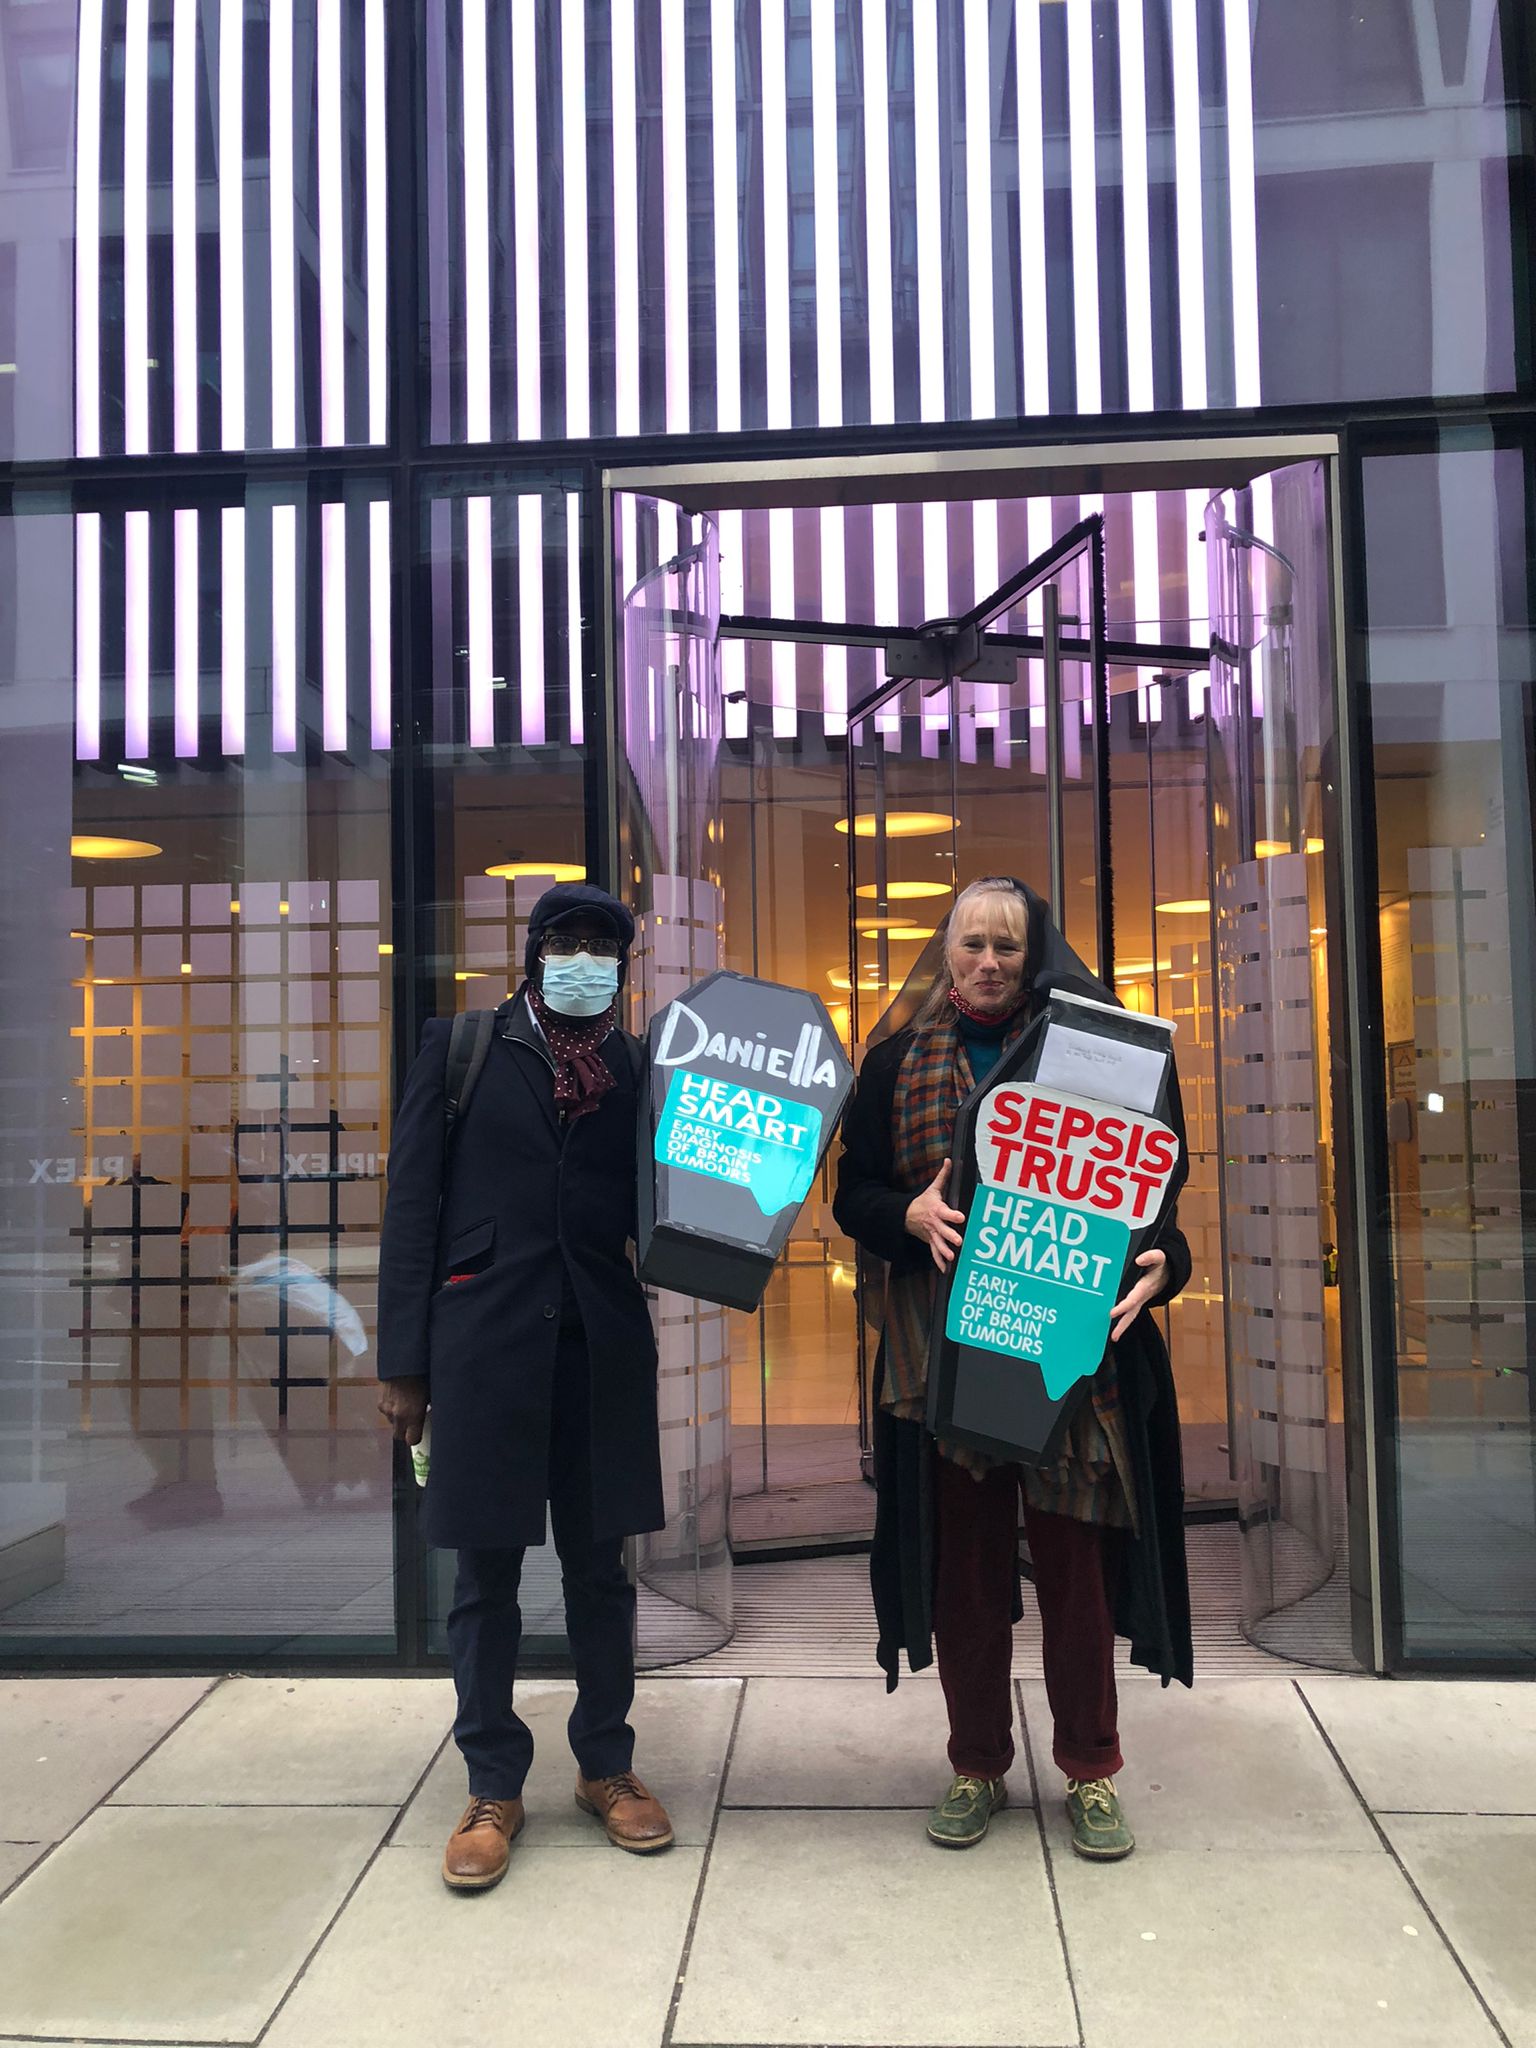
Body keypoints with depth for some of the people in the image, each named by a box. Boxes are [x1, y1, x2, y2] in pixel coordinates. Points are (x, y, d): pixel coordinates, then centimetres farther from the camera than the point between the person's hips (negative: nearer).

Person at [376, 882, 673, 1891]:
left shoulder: (640, 1066, 8)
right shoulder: (461, 1048, 3)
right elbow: (414, 1205, 1)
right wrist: (404, 1362, -3)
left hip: (604, 1347, 2)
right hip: (484, 1341, -1)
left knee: (601, 1565, 12)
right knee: (486, 1573, 7)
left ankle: (607, 1765, 30)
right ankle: (494, 1788, 24)